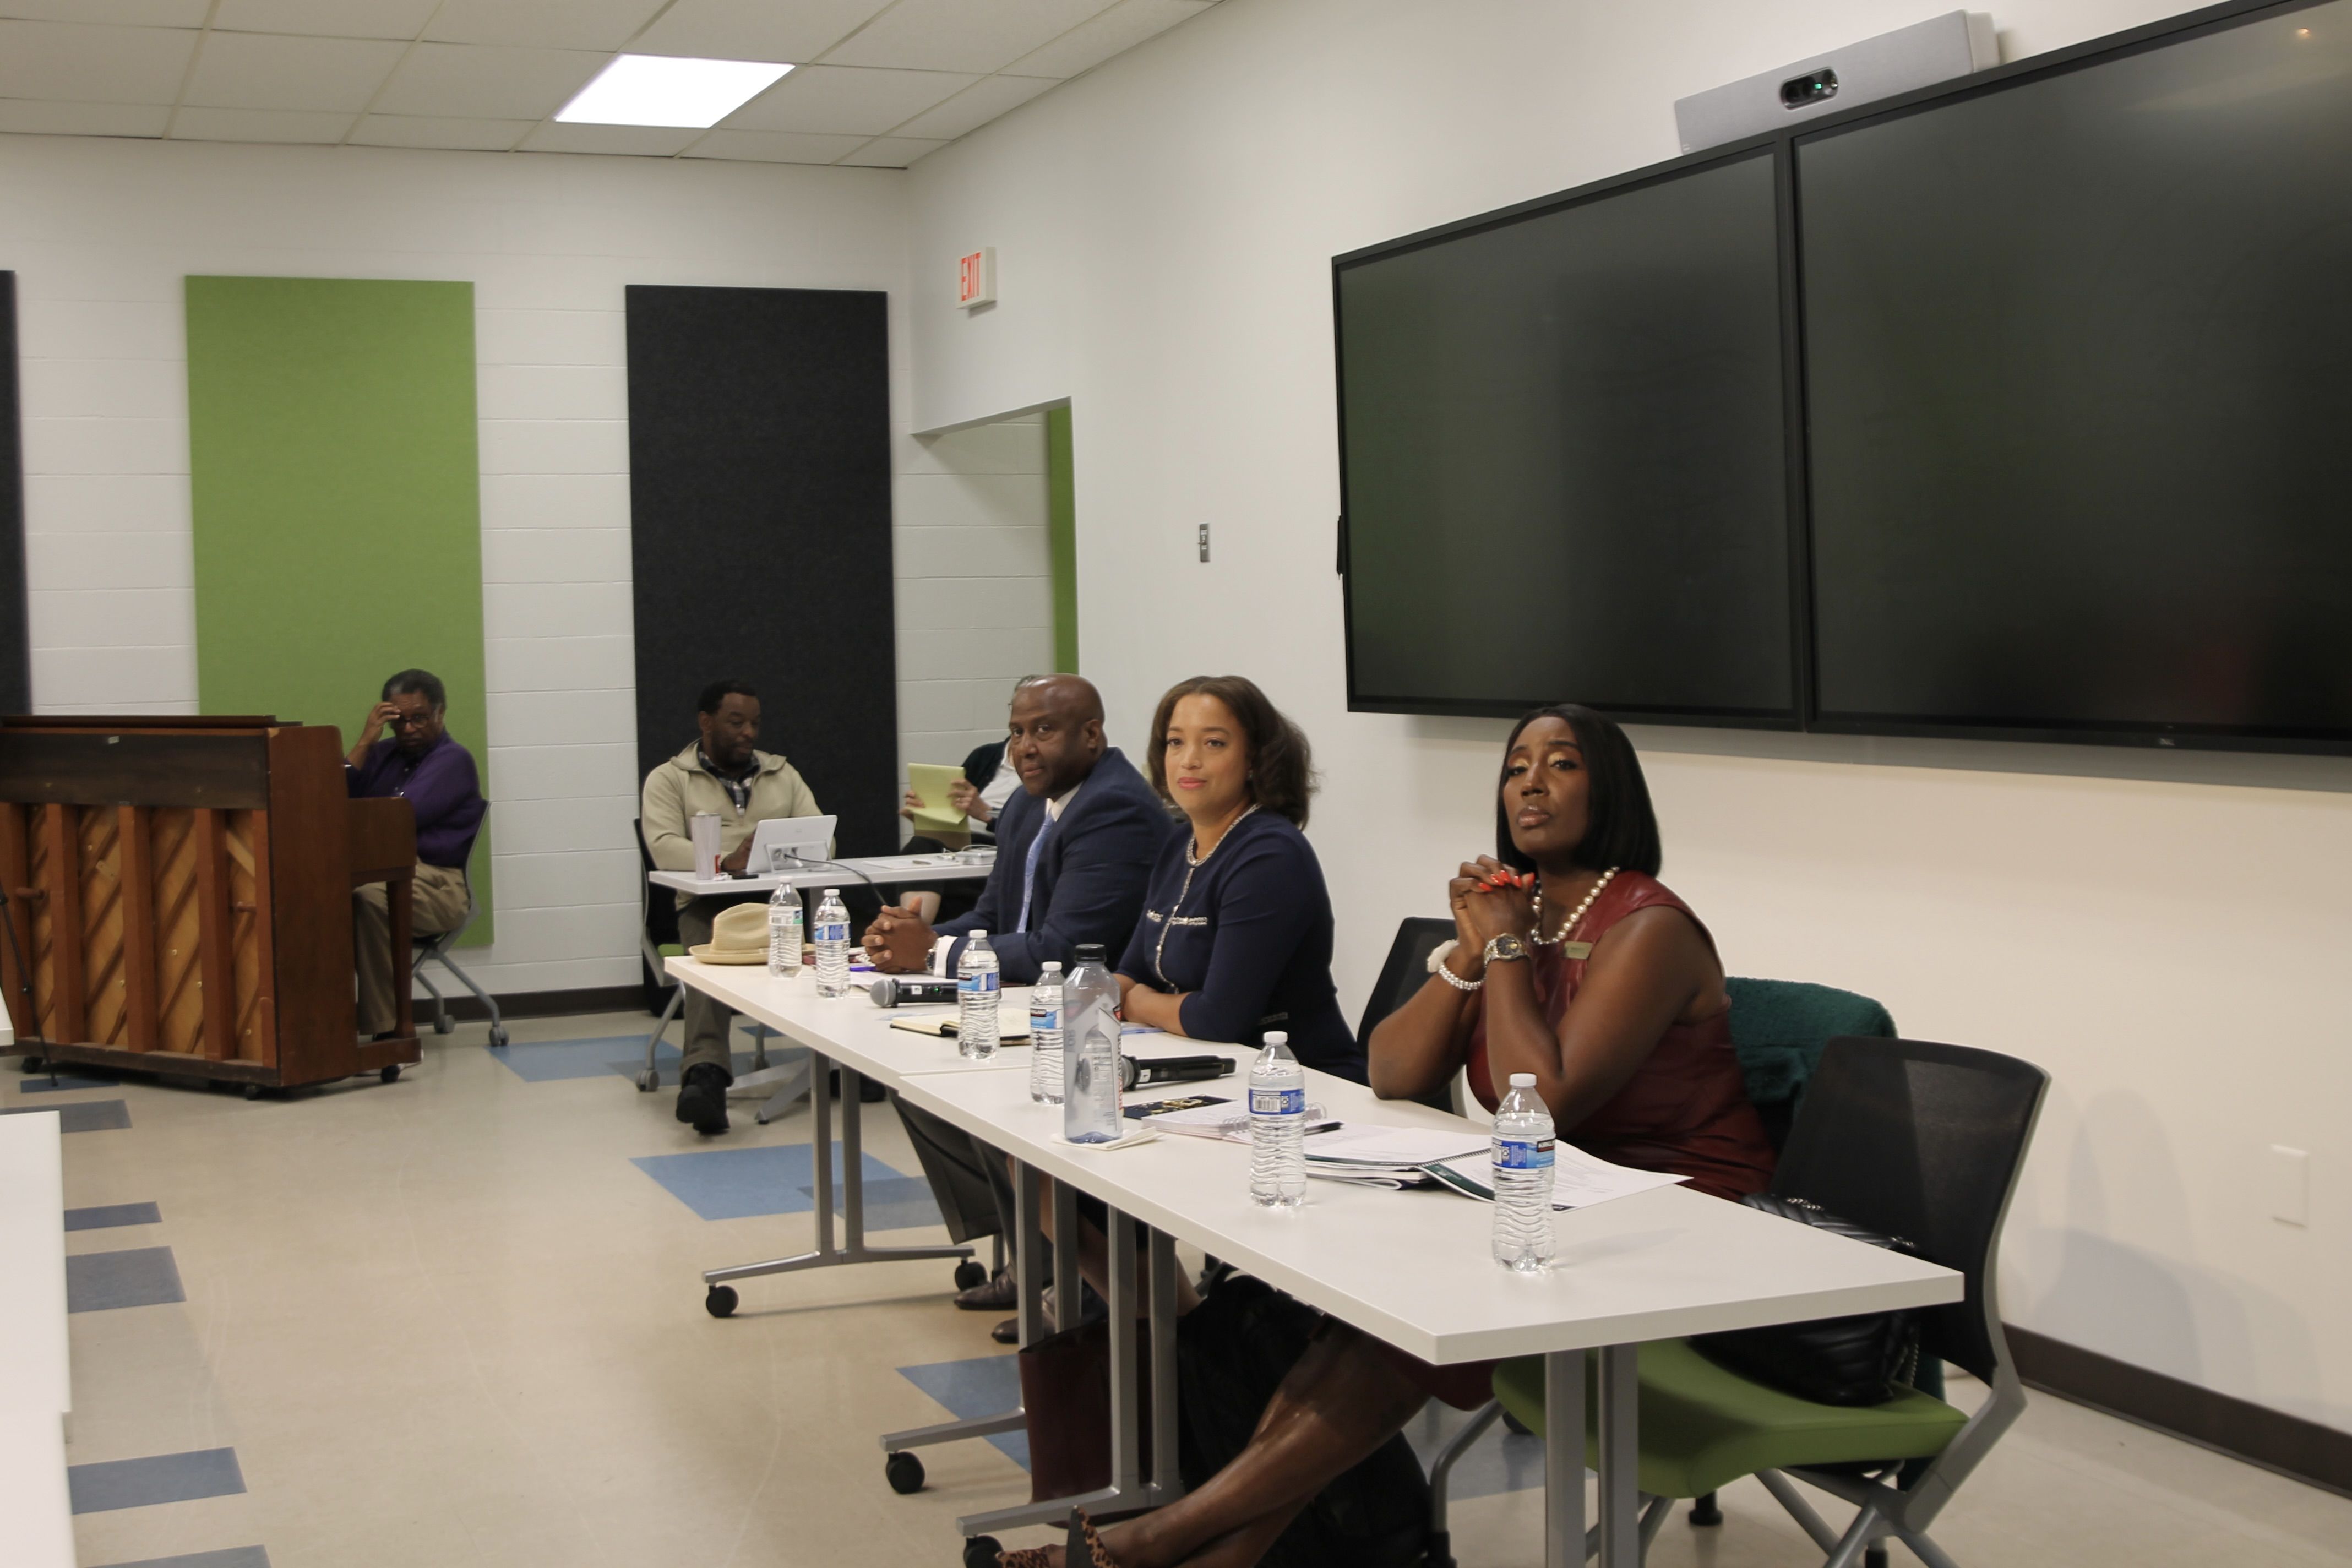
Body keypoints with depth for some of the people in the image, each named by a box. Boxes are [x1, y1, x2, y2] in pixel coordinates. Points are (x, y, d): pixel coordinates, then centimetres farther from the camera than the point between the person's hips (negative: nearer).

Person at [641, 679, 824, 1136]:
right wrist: (726, 861, -24)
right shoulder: (669, 780, 11)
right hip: (708, 903, -3)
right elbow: (665, 847, -6)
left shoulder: (782, 773, 24)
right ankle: (705, 1074, -50)